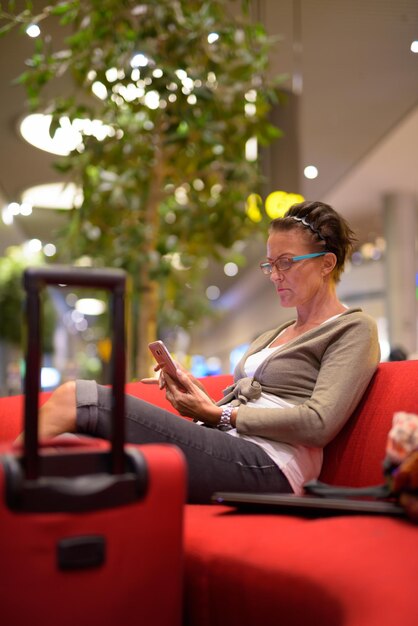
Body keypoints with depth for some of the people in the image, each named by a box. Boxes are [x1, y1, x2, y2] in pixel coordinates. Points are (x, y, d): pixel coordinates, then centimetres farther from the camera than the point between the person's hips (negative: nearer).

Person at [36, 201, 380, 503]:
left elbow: (318, 423, -9)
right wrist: (196, 391, 3)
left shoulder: (355, 329, 6)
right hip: (221, 447, 8)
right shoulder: (272, 336, 30)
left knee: (74, 397, -19)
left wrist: (217, 413, -5)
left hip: (267, 464, -7)